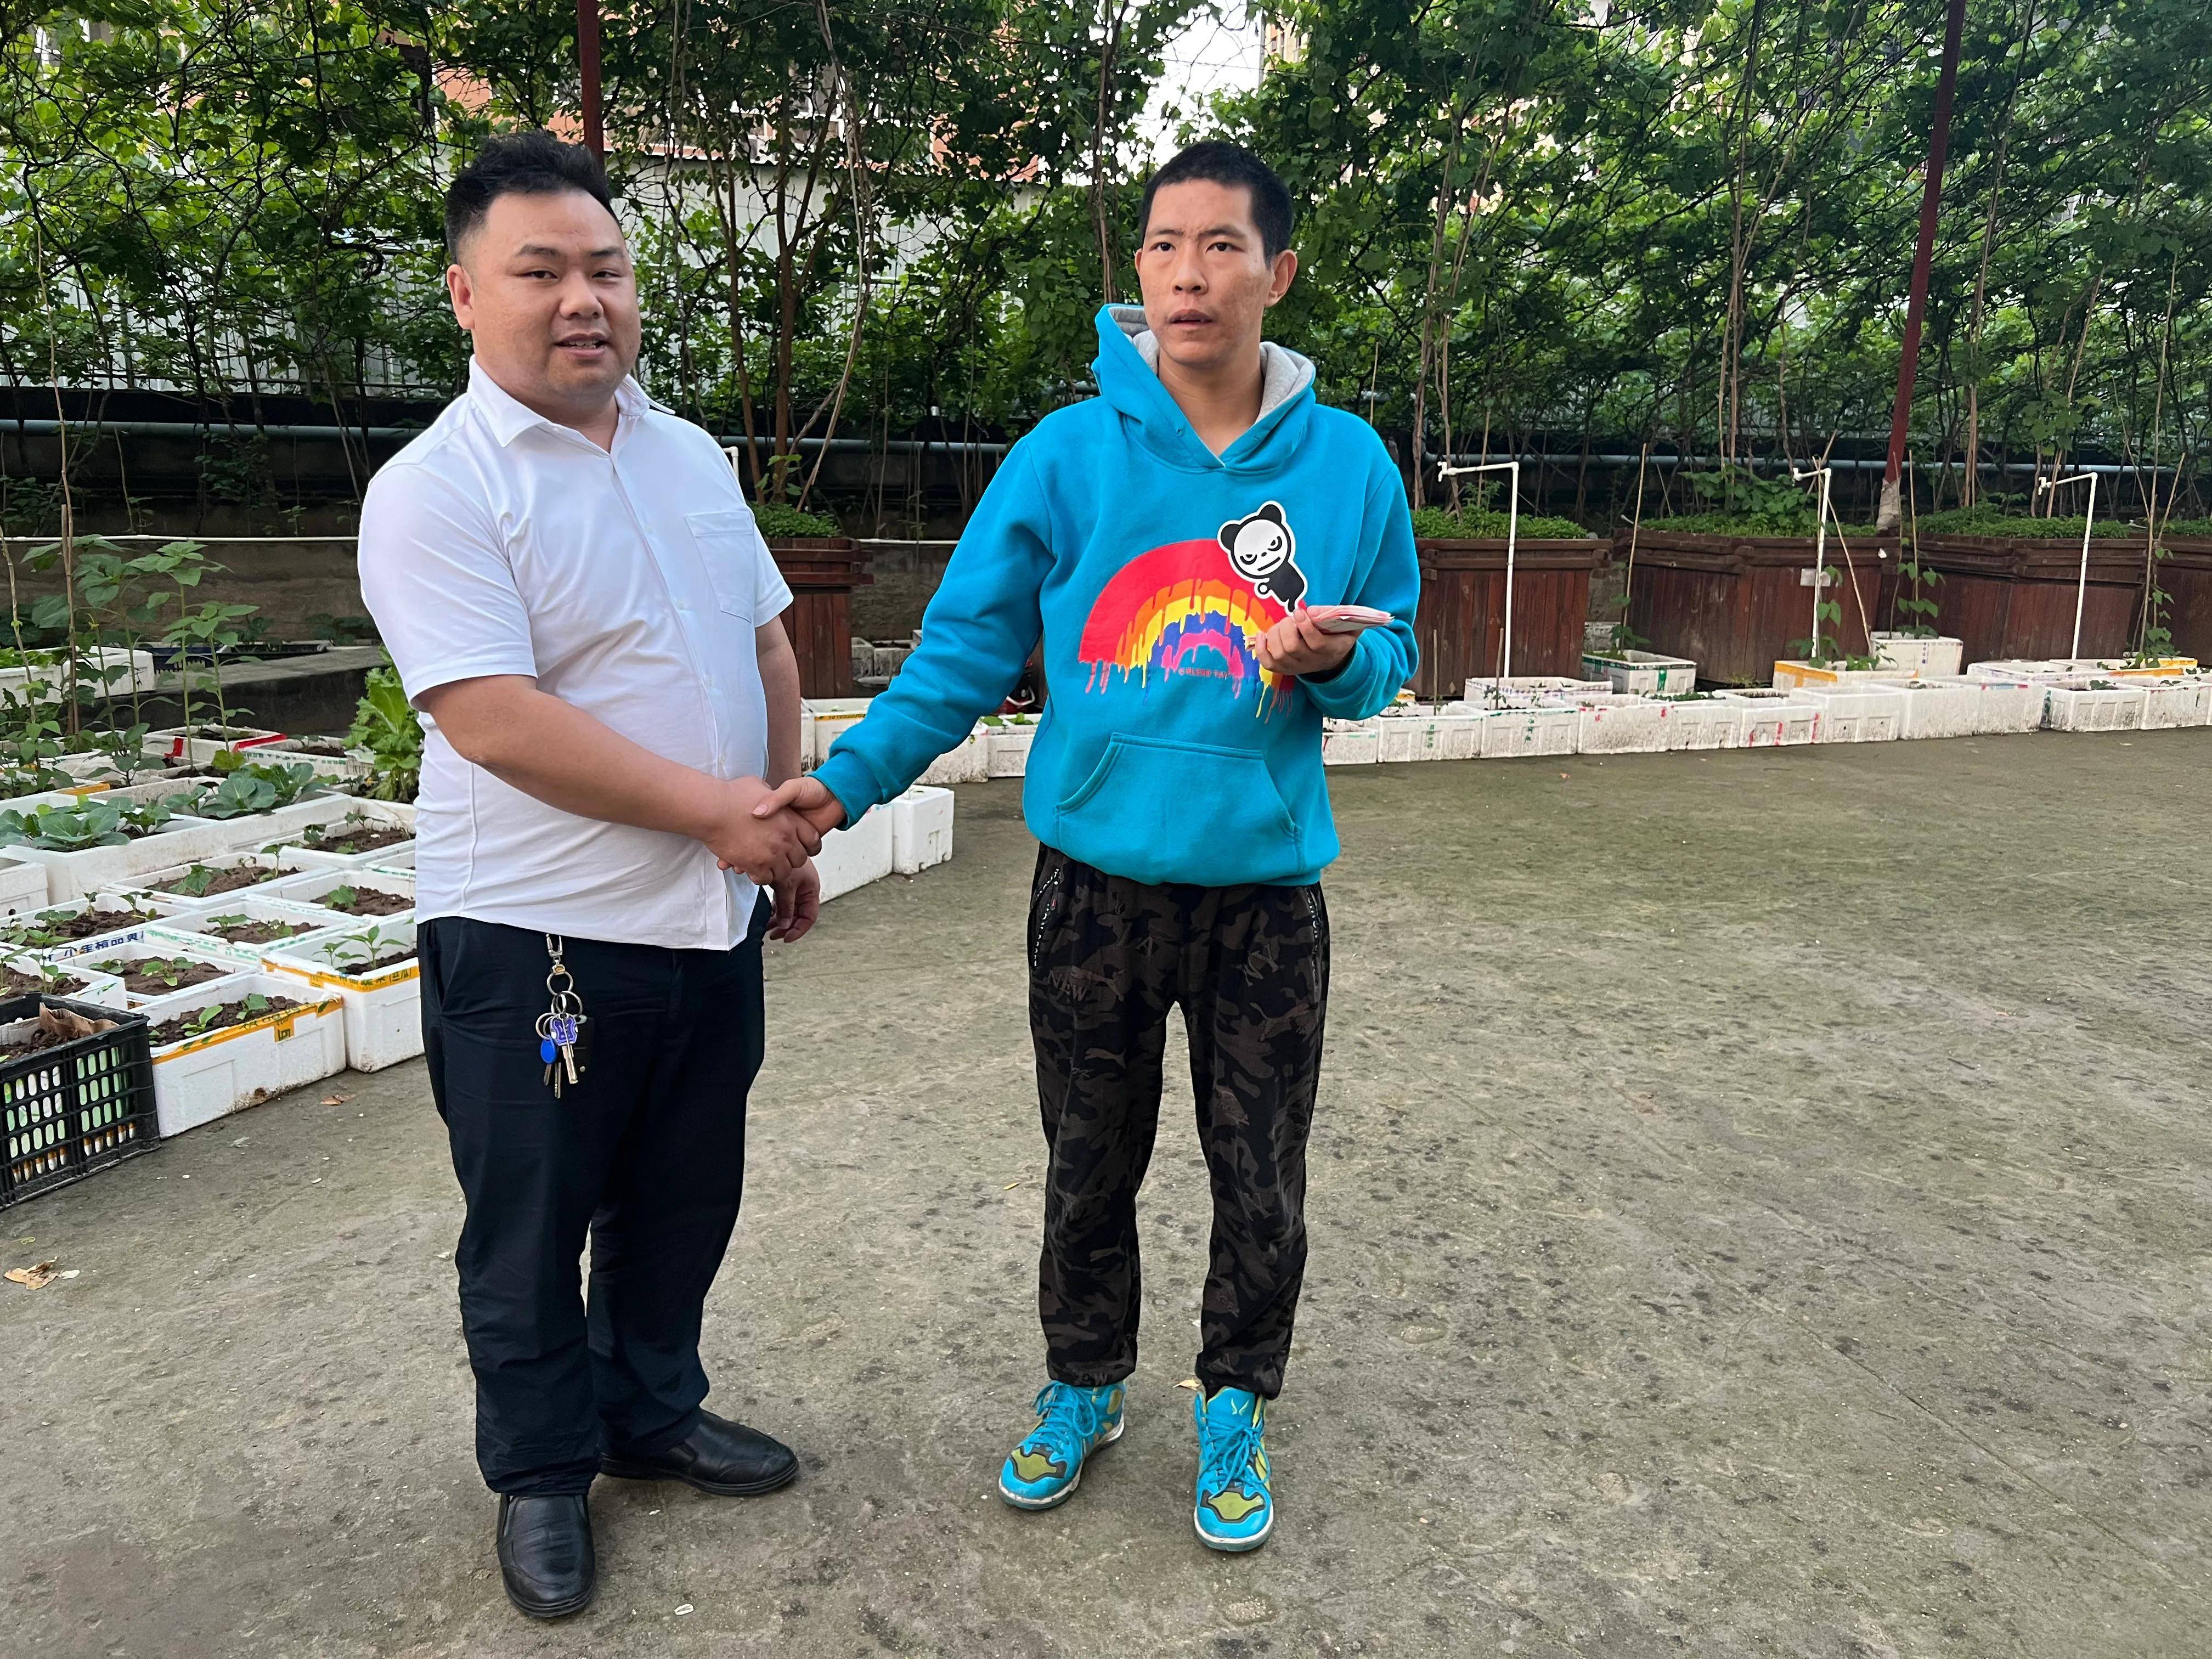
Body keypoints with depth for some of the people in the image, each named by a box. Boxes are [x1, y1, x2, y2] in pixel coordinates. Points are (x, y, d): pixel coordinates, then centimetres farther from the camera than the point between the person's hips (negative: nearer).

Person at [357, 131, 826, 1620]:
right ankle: (540, 1478, 34)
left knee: (681, 1205, 20)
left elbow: (768, 650, 15)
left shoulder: (694, 457, 9)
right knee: (531, 1234, 12)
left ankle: (653, 1412, 42)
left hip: (710, 925, 6)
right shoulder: (434, 492, -12)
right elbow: (495, 723, -22)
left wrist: (793, 827, 8)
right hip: (536, 940, -6)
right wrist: (715, 811, -19)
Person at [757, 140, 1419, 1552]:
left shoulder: (1349, 462, 0)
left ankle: (1236, 1408, 36)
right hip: (1095, 881, 0)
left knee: (1260, 1180, 11)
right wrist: (850, 780, -13)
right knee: (1091, 1169, 16)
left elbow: (1389, 664, 8)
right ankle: (1084, 1391, 39)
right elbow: (967, 647, -3)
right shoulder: (1068, 455, -5)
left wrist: (1335, 663, -15)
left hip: (1266, 890, 1)